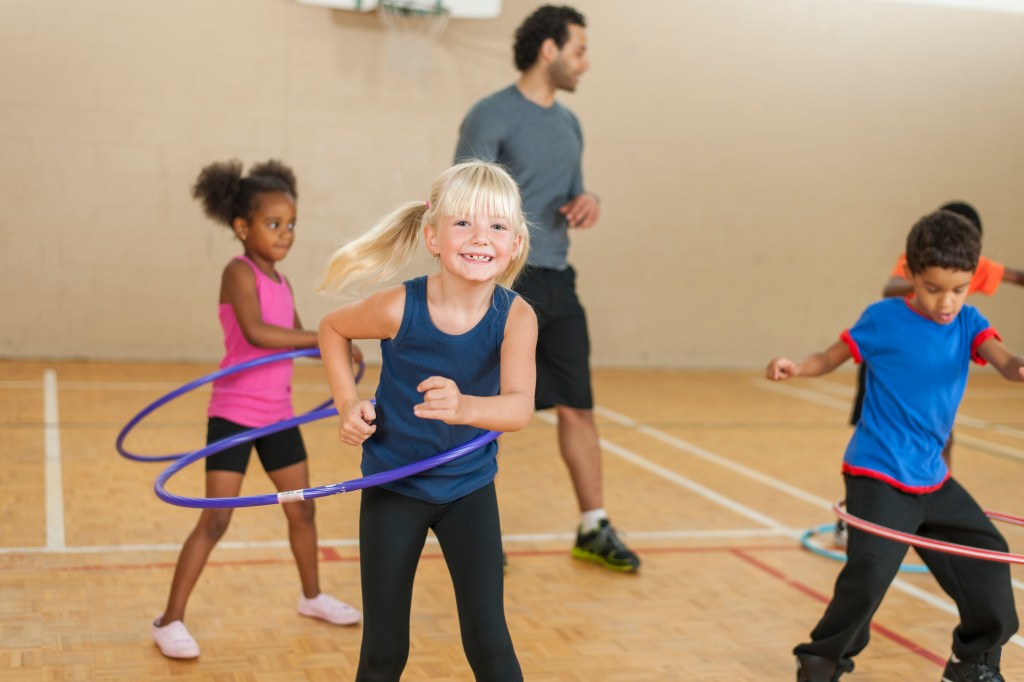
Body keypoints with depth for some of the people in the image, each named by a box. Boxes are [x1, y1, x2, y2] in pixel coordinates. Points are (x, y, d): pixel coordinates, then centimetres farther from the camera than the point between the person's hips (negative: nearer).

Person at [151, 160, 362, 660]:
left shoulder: (281, 283, 8)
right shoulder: (239, 272, -15)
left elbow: (295, 338, 15)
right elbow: (256, 332, -30)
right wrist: (323, 338, -26)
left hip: (278, 415, 8)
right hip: (234, 414, -8)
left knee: (302, 508, 17)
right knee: (215, 520, -7)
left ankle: (312, 596, 36)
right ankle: (170, 621, 3)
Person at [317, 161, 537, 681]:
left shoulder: (516, 317, -19)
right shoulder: (400, 308, -21)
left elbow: (519, 408, -35)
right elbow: (332, 329, 0)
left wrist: (465, 408, -55)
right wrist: (348, 404, -10)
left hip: (469, 488, 1)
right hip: (393, 487, -1)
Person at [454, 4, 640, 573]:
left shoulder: (569, 124, 15)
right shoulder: (492, 116, -8)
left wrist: (589, 202, 0)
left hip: (557, 285, 7)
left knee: (578, 409, 9)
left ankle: (594, 530, 20)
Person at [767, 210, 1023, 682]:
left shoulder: (968, 323, 1)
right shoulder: (883, 319, -9)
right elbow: (830, 358, -1)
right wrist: (795, 368, -22)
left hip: (933, 479, 6)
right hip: (879, 476, -6)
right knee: (870, 569, -17)